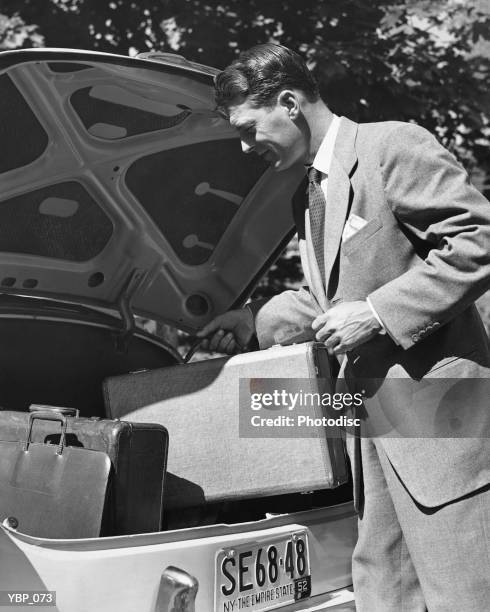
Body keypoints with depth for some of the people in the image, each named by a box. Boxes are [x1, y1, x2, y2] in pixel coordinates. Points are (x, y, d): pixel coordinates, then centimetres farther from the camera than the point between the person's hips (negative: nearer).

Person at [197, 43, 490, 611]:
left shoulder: (392, 145, -8)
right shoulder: (309, 194, 20)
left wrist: (378, 312, -18)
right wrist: (255, 318, 22)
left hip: (432, 400, -8)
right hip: (369, 413, 9)